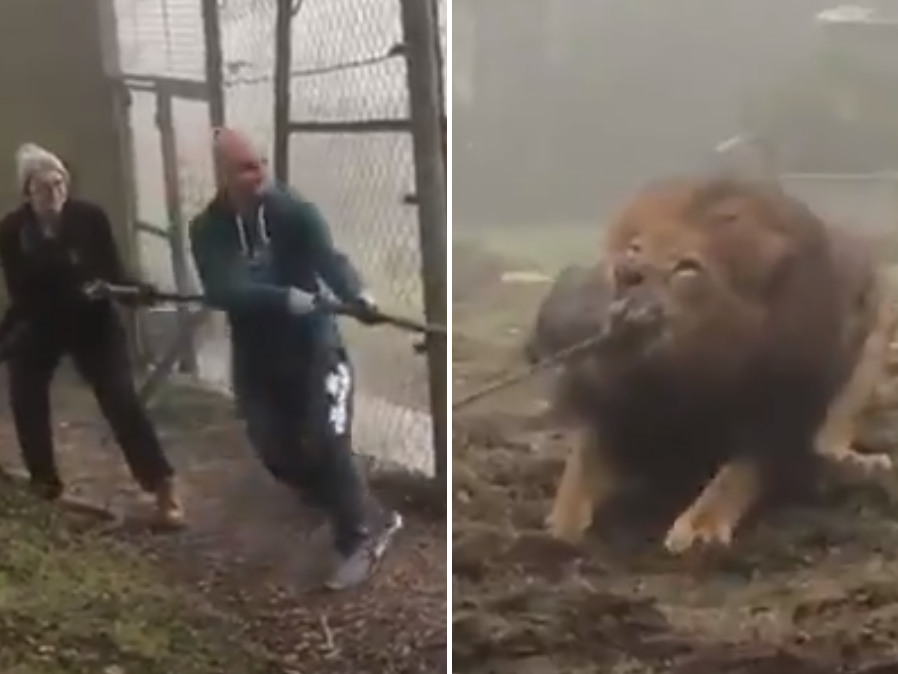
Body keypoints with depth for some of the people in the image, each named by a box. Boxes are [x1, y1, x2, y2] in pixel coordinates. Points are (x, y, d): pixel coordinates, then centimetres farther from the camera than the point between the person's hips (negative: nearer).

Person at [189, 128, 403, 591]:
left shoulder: (294, 211, -14)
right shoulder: (208, 230, -9)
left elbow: (329, 258, -30)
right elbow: (222, 290, -25)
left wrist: (357, 296, -52)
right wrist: (284, 297, -42)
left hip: (313, 345, -3)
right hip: (256, 358, 3)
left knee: (327, 445, -14)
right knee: (279, 455, 4)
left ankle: (356, 540, 5)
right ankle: (360, 516, 31)